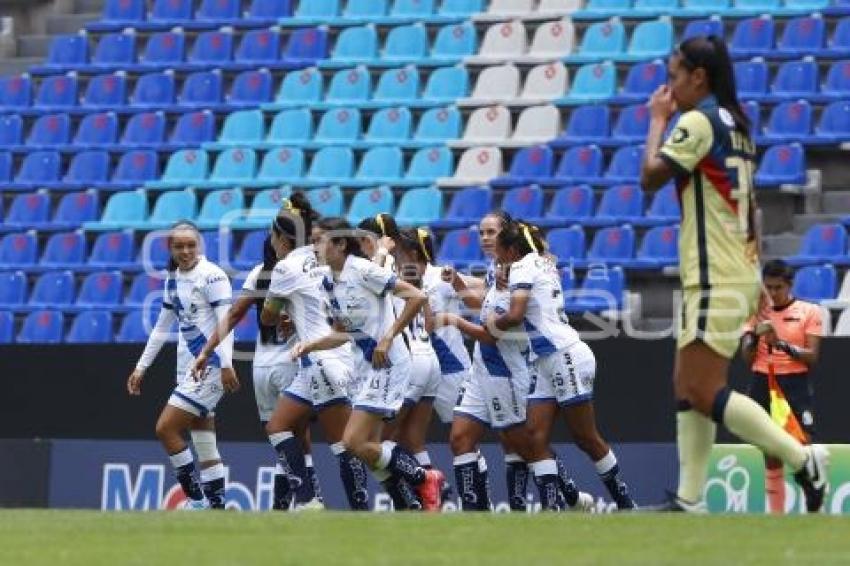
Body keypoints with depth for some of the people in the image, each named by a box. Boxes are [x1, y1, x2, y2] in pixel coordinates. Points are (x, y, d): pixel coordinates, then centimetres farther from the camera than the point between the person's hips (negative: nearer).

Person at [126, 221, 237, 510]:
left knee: (166, 428, -12)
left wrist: (226, 364, -26)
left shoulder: (211, 276, -10)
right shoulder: (173, 279, 14)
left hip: (211, 365, -8)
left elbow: (226, 321, -17)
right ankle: (216, 506, 7)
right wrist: (141, 367, 22)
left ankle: (196, 499, -5)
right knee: (204, 445, 6)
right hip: (189, 367, 8)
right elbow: (162, 328, 23)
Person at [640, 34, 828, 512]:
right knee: (688, 387, 9)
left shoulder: (698, 121, -12)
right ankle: (690, 500, 6)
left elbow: (652, 176, -15)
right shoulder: (736, 125, 17)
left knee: (705, 393, -13)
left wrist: (658, 119, -1)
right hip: (737, 272, 10)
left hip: (717, 280, -10)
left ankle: (804, 458, -16)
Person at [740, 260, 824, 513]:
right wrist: (755, 335, -14)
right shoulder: (757, 314, 9)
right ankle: (776, 515, 9)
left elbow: (812, 356, -7)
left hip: (795, 386, -3)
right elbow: (747, 358, 5)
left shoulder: (809, 312, 0)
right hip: (763, 386, 3)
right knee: (771, 454, 5)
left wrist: (782, 343, -21)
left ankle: (814, 513, -8)